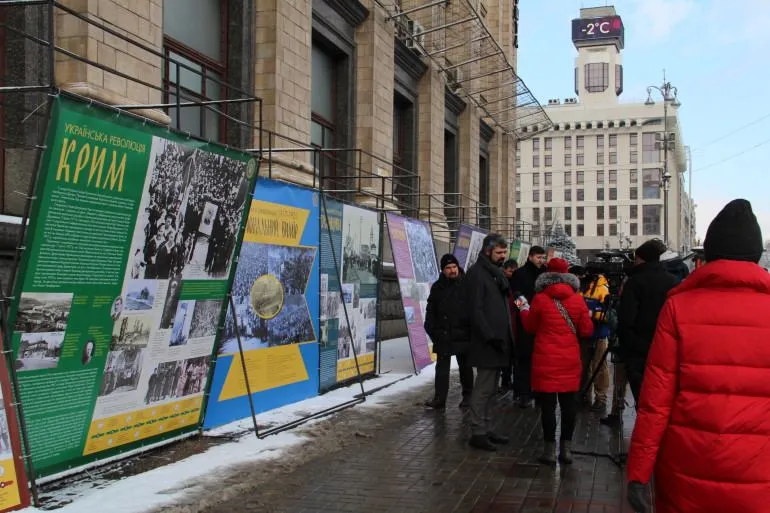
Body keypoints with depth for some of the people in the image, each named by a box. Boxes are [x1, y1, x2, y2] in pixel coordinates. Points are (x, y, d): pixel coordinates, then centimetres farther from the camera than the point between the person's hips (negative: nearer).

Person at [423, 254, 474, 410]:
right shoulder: (437, 287, 7)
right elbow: (430, 311, 11)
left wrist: (472, 328, -13)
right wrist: (431, 329, 2)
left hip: (463, 334, -3)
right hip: (443, 335, 3)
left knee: (465, 366, 12)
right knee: (442, 368, 2)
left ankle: (467, 396, 25)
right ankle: (439, 399, 2)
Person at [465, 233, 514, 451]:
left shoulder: (496, 272, 17)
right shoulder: (476, 273, -11)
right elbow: (475, 310, -17)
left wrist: (507, 336, 15)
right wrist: (490, 337, -21)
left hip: (498, 341, 9)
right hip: (487, 343, -9)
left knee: (490, 389, 13)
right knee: (484, 389, -5)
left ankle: (486, 430, 20)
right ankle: (477, 433, 1)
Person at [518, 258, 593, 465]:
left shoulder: (540, 299, -6)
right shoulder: (577, 300, -1)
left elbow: (530, 327, 8)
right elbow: (586, 331, 3)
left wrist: (524, 310, 26)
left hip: (546, 360, -2)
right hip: (570, 361, 2)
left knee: (548, 404, 2)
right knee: (568, 403, 9)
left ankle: (550, 449, 5)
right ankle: (566, 449, 13)